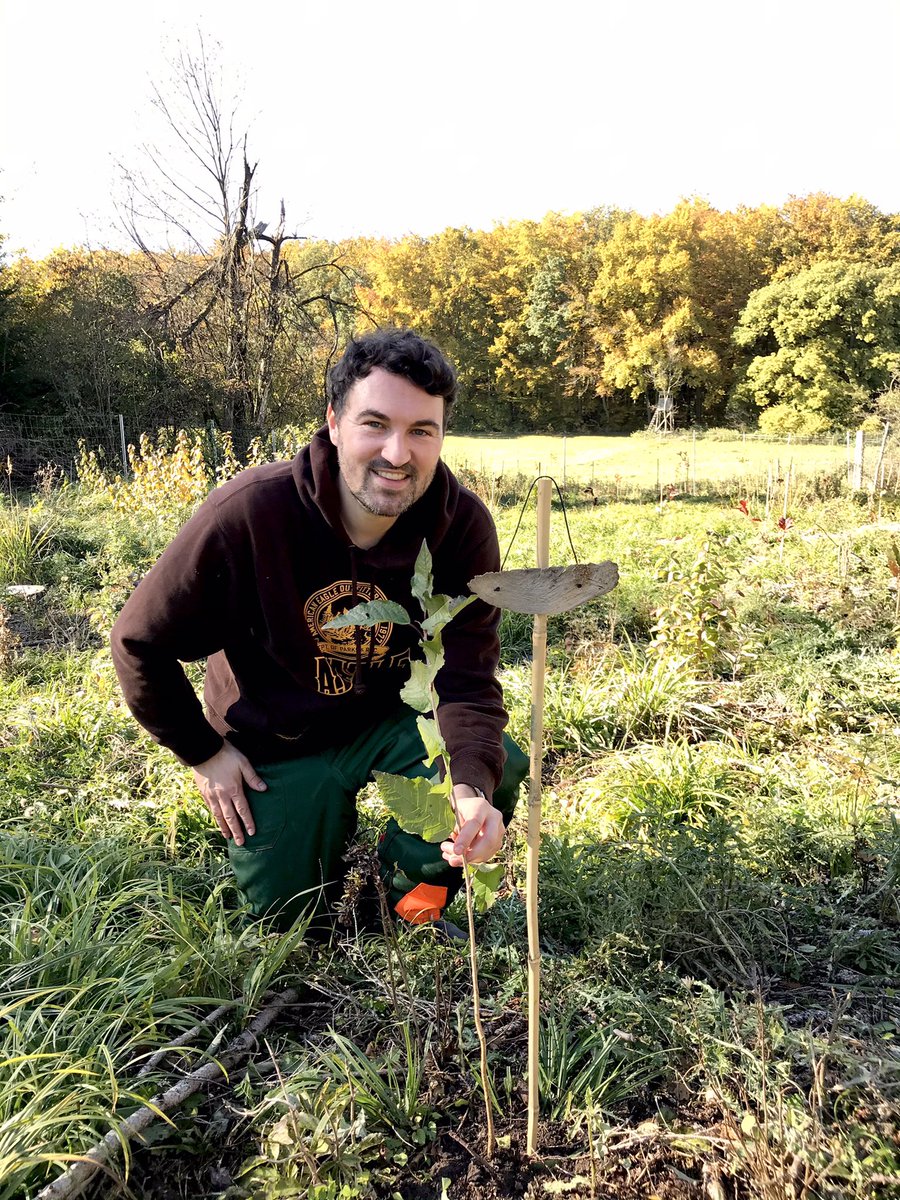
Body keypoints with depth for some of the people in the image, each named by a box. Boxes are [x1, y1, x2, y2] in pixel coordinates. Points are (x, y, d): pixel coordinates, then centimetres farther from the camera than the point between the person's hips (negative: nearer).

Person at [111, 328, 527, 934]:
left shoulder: (464, 525, -22)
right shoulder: (248, 513, -29)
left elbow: (469, 681, -21)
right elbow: (140, 644, -15)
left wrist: (472, 786, -41)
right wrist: (203, 753, -7)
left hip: (396, 718, 1)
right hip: (276, 743, -1)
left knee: (500, 770, -25)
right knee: (286, 914, 7)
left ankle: (417, 895, 6)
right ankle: (330, 820, 40)